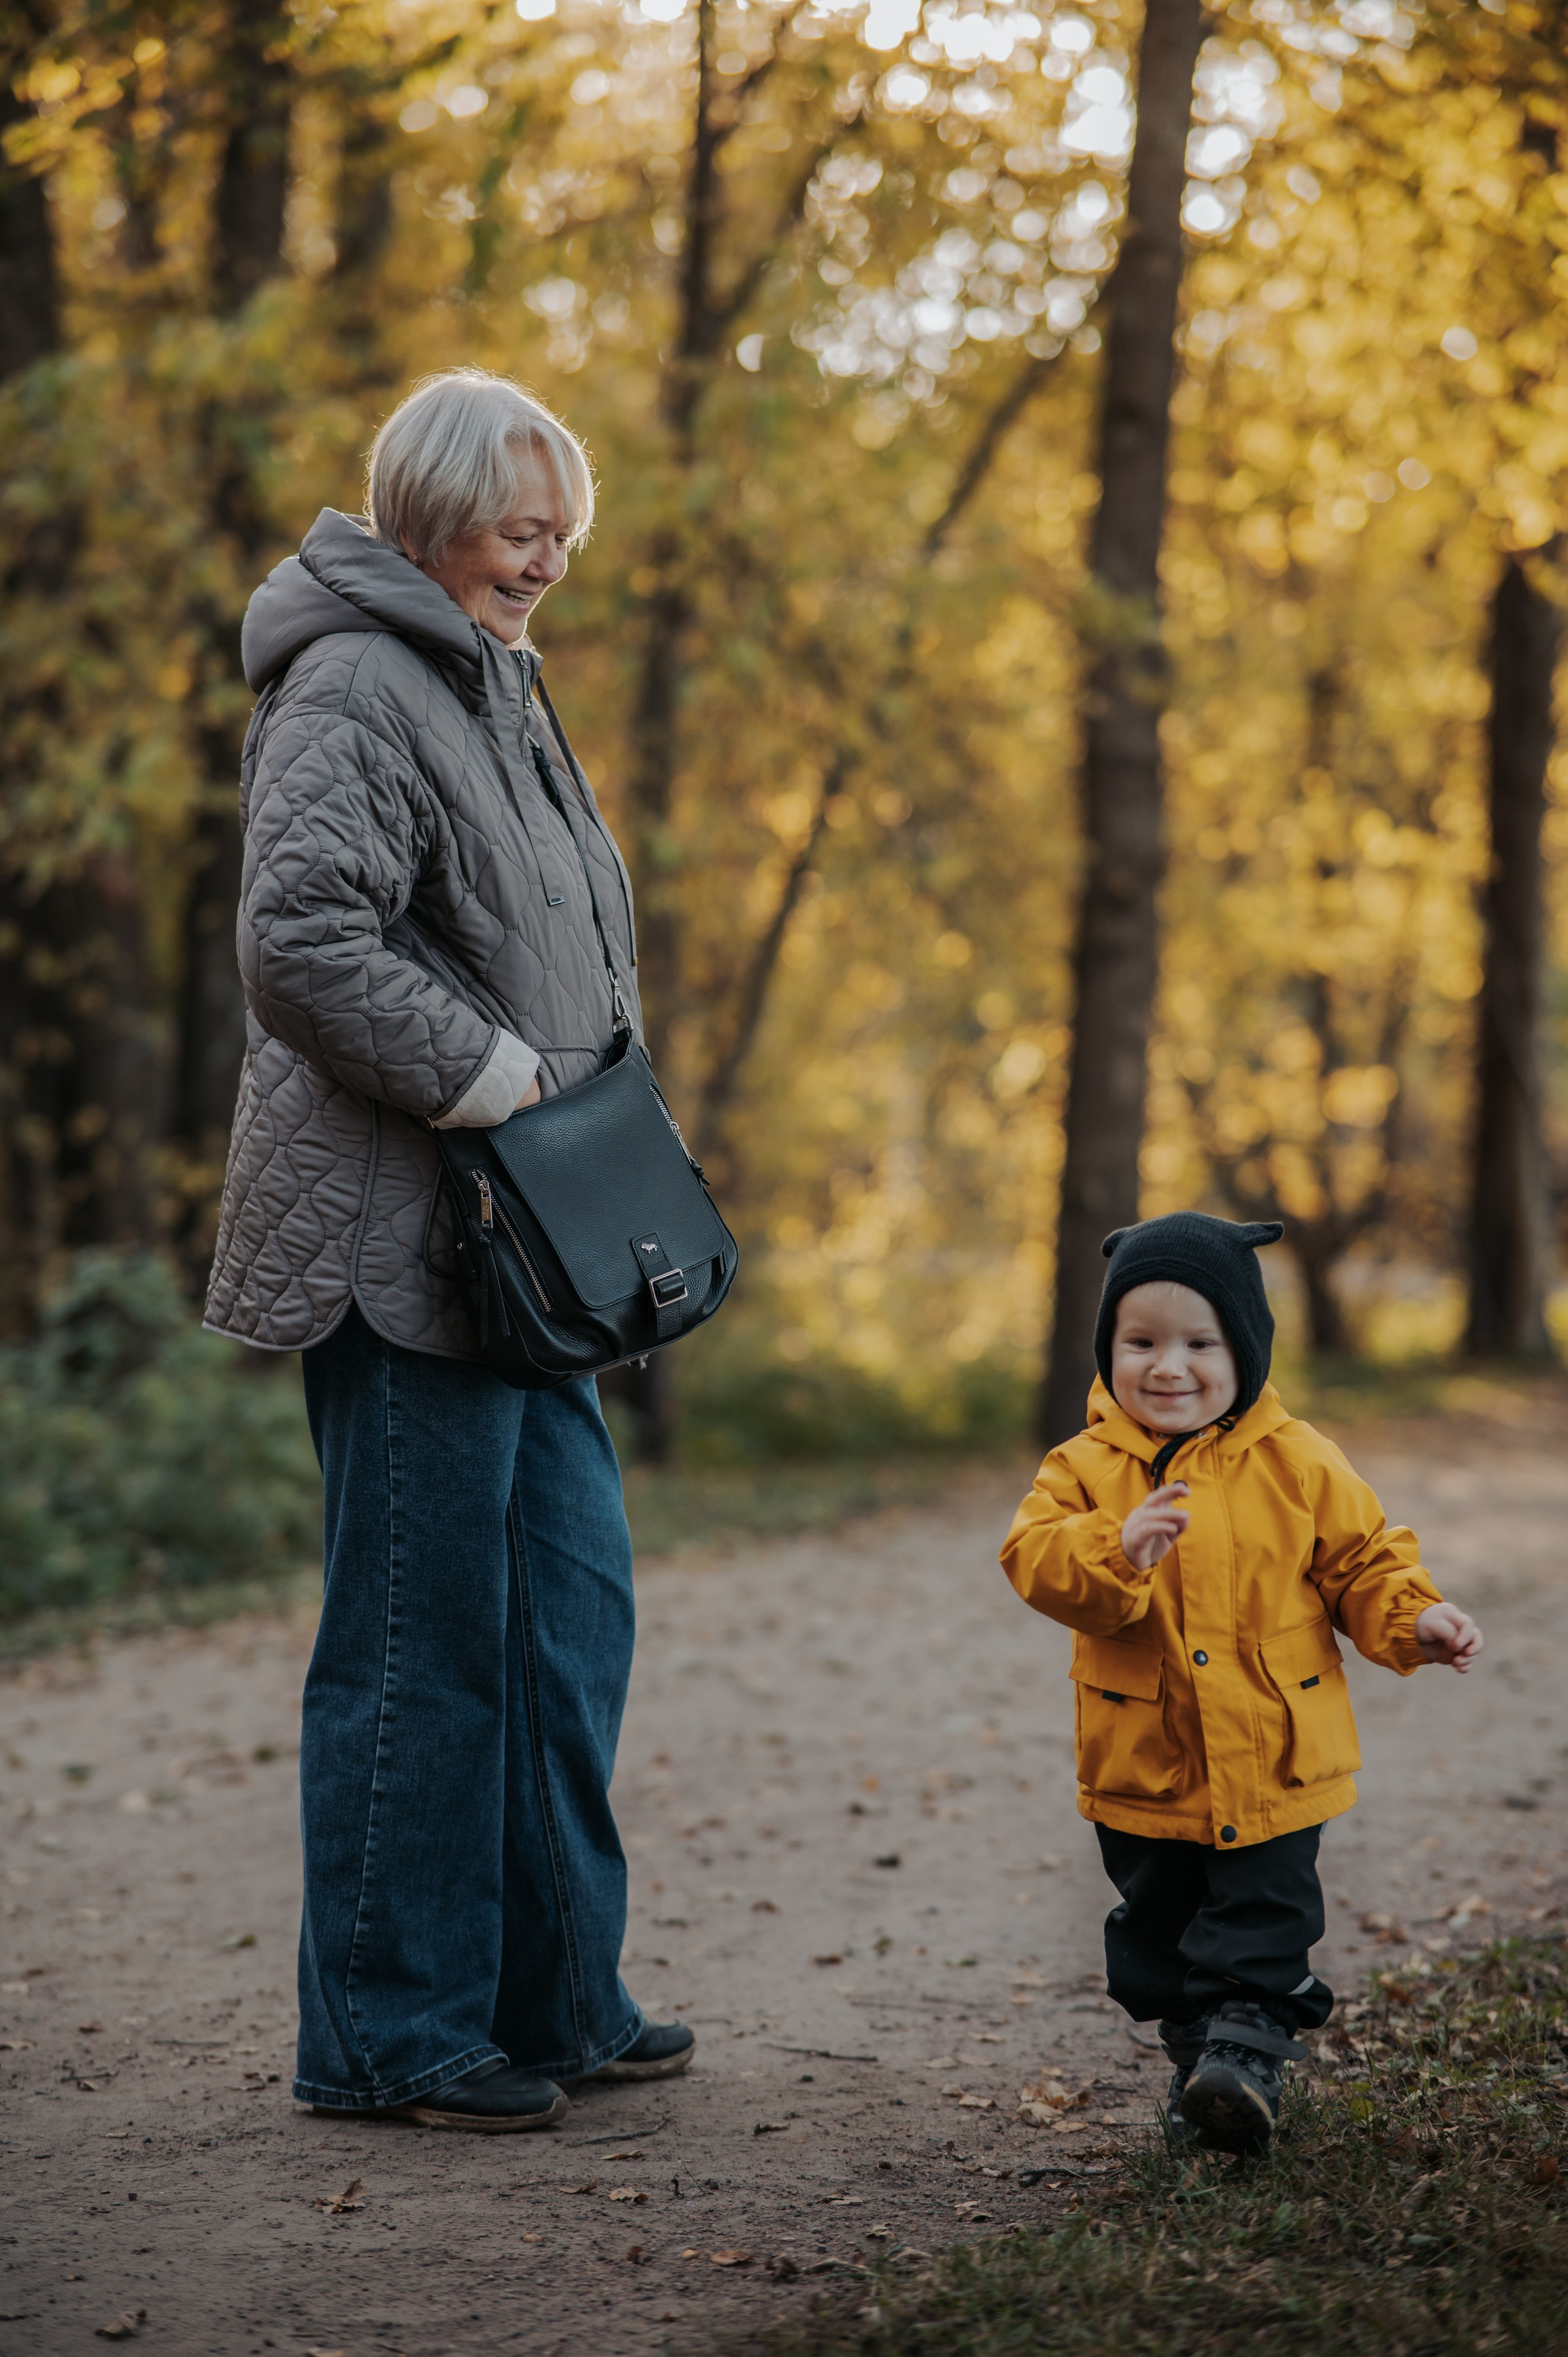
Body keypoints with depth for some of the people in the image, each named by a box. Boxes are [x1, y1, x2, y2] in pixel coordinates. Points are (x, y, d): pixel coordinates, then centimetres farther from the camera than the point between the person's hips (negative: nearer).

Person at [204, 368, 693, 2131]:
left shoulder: (490, 681, 20)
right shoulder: (354, 685, -11)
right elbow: (299, 930, -24)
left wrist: (590, 1102, 14)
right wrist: (485, 1076, -18)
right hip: (403, 1238, -10)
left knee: (570, 1605, 13)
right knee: (422, 1632, -5)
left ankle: (553, 1997, 23)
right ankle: (390, 2034, 5)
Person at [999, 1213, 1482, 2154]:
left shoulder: (1296, 1464, -4)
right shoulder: (1088, 1469, -5)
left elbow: (1362, 1559, 4)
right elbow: (1035, 1561, -19)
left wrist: (1413, 1618, -14)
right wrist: (1117, 1549, -37)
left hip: (1273, 1766, -2)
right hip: (1142, 1771, 2)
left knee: (1262, 1920, -4)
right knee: (1159, 1928, 14)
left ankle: (1249, 2042, 7)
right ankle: (1195, 2050, 29)